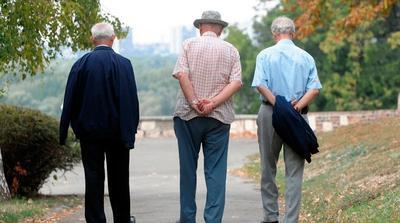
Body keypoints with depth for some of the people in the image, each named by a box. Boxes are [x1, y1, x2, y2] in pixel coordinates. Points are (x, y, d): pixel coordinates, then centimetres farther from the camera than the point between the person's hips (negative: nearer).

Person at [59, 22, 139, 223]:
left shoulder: (81, 64, -4)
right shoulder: (123, 64, -7)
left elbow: (70, 100, -4)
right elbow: (130, 100, -11)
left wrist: (64, 131, 1)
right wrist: (130, 131, -8)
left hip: (89, 131, 0)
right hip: (116, 130, 0)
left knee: (93, 177, 3)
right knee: (118, 177, 13)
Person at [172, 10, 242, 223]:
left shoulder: (189, 45, 2)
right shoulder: (231, 50, 6)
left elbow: (181, 74, -11)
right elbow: (236, 82, -5)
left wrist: (194, 103, -12)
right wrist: (213, 104, -10)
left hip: (188, 115, -1)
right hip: (219, 117, 1)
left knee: (188, 168, 8)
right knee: (216, 171, 2)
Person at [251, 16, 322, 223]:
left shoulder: (265, 55, 1)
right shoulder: (306, 57, 6)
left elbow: (260, 85, -12)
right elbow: (314, 88, -5)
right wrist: (298, 105, -11)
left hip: (270, 113, 0)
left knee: (268, 167, 12)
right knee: (294, 171, 1)